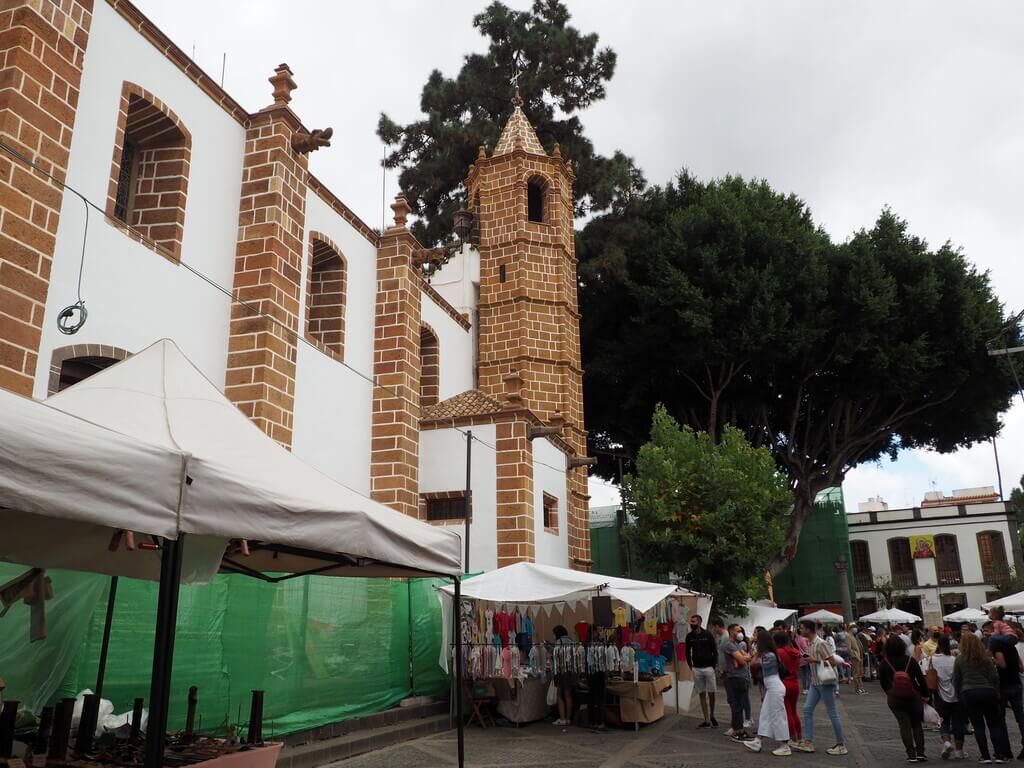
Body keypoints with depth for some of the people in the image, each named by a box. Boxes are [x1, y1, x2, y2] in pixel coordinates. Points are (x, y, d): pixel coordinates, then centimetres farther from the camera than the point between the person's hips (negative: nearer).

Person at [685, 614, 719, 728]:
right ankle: (706, 721, 8)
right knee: (702, 694, 4)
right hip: (696, 669, 3)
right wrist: (691, 666, 8)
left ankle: (712, 716, 22)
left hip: (708, 668, -3)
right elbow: (687, 652, 13)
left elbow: (715, 651, -3)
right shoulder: (689, 636, 3)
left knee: (711, 693, 1)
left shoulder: (707, 634, -6)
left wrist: (713, 665, -6)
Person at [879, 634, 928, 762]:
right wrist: (925, 694, 8)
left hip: (895, 699, -1)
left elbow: (882, 682, 0)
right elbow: (921, 679, -6)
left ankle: (911, 754, 1)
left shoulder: (884, 664, -9)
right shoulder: (911, 660, -11)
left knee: (904, 725, 6)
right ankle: (920, 752, 9)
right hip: (914, 697, 1)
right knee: (917, 724, 16)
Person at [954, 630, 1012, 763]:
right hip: (987, 692, 1)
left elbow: (956, 681, 2)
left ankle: (985, 756, 5)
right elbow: (995, 677, 0)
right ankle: (1000, 755, 5)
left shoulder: (959, 660, 1)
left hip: (968, 694, -1)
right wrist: (996, 693, 12)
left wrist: (959, 695, 15)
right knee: (994, 725, 10)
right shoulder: (986, 658, 2)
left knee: (978, 726, 6)